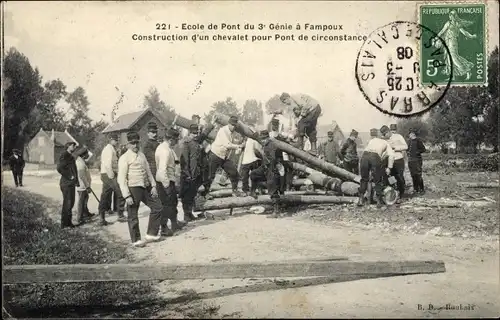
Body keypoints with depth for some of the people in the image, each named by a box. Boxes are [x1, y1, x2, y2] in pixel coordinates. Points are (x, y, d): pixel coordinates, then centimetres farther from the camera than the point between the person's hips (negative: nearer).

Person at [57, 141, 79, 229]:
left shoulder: (71, 156, 18)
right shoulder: (64, 155, -11)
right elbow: (59, 168, -21)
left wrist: (76, 180, 15)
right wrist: (69, 177, -16)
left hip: (71, 183, 9)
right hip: (66, 183, -9)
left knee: (71, 203, 13)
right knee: (67, 203, -5)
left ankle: (68, 222, 23)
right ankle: (64, 224, 2)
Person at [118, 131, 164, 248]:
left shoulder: (141, 155, 12)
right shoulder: (124, 158, -8)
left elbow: (148, 171, 18)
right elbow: (121, 179, -12)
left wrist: (153, 186, 7)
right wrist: (127, 196, -17)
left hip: (146, 187, 7)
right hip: (133, 188, -7)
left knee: (157, 207, 9)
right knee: (133, 215, 4)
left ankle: (151, 234, 20)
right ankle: (136, 240, 19)